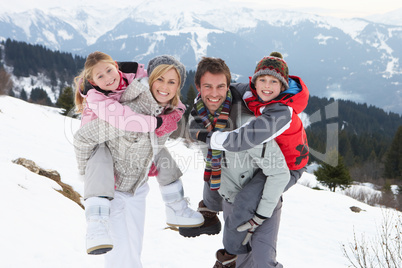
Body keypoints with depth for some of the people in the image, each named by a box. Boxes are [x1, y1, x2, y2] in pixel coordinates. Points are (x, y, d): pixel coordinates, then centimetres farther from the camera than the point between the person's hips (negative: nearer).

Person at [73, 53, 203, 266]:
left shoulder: (171, 112, -8)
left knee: (134, 248, 17)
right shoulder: (128, 113, -30)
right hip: (109, 189, -6)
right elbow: (82, 137, -21)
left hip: (137, 188, 6)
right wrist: (88, 172, -12)